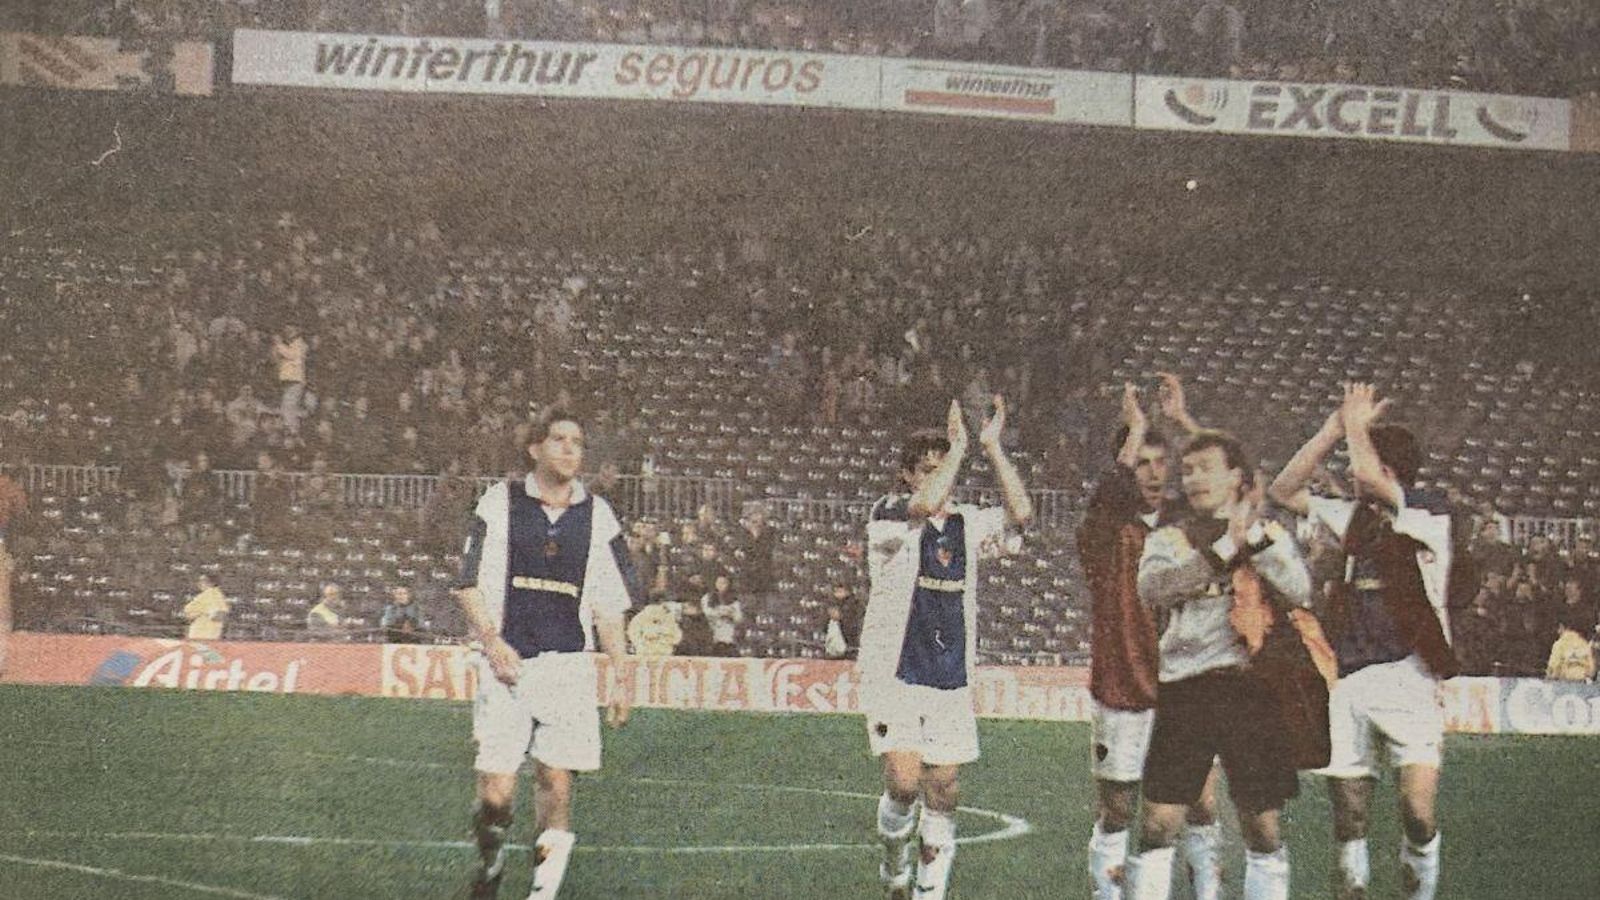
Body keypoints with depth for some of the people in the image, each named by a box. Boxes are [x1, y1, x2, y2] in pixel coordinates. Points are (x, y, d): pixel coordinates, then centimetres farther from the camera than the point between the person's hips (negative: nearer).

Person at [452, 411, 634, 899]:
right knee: (496, 785, -7)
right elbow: (469, 584, 3)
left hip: (569, 665, 2)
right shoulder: (499, 503, 3)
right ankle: (490, 860, 20)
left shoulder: (597, 516, 10)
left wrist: (618, 675, 8)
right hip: (506, 663, -2)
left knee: (556, 777, -3)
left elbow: (608, 605, 13)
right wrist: (492, 641, -10)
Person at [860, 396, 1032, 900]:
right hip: (893, 674, -5)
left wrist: (992, 447, -8)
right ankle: (894, 859, 12)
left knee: (943, 790, 3)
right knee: (904, 779, -17)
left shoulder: (967, 524, 10)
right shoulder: (889, 516, -4)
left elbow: (1020, 512, -6)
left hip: (951, 679, 5)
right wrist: (959, 446, -15)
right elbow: (925, 504, -26)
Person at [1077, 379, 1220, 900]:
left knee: (1204, 807, 0)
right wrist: (1135, 428, -17)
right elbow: (1110, 495, -26)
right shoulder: (1104, 529, -5)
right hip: (1121, 690, -3)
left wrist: (1184, 420, -7)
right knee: (1116, 813, 5)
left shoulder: (1185, 521, 7)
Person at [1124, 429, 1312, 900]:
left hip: (1249, 689, 0)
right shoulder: (1168, 539, 12)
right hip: (1184, 689, 0)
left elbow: (1298, 591, -6)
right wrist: (1225, 550, -14)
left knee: (1263, 825, 4)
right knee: (1158, 824, -5)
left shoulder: (1270, 535, 12)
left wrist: (1254, 537, -13)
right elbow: (1153, 588, -10)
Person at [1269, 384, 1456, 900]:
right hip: (1348, 682, 6)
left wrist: (1356, 423, -2)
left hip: (1408, 679, -6)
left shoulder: (1429, 515, -4)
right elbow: (1285, 491, 19)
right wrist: (1333, 429, 11)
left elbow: (1369, 478, -20)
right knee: (1348, 815, 4)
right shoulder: (1356, 516, 16)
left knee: (1419, 814, -16)